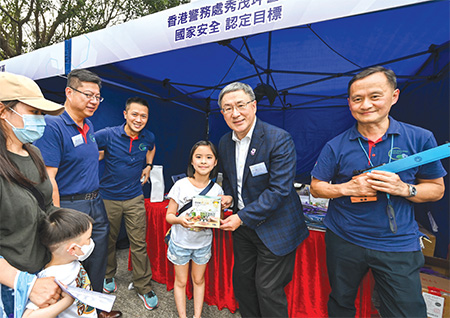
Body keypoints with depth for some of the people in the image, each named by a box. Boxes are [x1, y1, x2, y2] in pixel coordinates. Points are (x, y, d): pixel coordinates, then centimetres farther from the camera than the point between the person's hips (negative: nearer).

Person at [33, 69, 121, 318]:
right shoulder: (53, 127, -17)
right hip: (70, 207, -8)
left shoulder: (88, 127, 8)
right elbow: (48, 179, -21)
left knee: (97, 263, 20)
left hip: (96, 205, 8)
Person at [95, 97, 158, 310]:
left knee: (139, 244, 3)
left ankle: (144, 287, 18)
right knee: (108, 241, 17)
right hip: (108, 198, -1)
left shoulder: (148, 137, -3)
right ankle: (108, 276, 42)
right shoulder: (108, 135, -14)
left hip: (135, 198, 1)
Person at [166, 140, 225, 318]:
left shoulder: (217, 189, -9)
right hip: (181, 242, -1)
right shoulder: (181, 185, -15)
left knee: (199, 280, 18)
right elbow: (169, 215, -10)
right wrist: (180, 220, -30)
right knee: (181, 281, 13)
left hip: (203, 243, 2)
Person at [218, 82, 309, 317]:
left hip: (274, 228, -6)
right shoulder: (225, 143, 2)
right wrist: (228, 196, -5)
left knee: (268, 289, 4)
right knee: (242, 281, 19)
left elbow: (279, 189, -23)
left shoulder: (279, 139, -20)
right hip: (243, 226, 7)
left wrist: (242, 217, -21)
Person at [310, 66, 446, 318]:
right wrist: (348, 188, -19)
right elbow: (316, 187, -1)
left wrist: (403, 189, -19)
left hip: (399, 245, 0)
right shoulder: (336, 146, -6)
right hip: (344, 240, 1)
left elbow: (437, 189, 1)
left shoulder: (420, 139, -6)